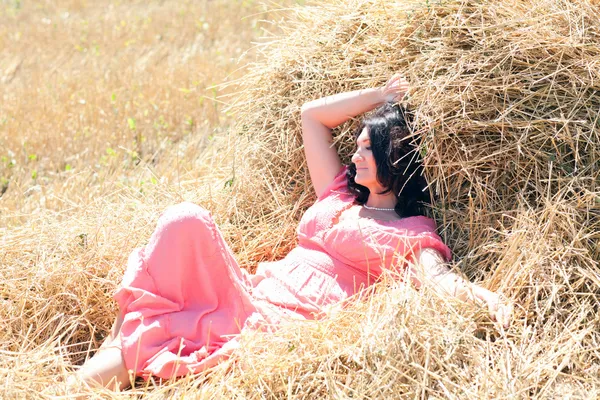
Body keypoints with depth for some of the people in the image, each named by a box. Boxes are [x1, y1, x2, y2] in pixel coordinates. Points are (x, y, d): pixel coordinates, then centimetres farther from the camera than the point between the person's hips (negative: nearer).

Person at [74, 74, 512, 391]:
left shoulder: (415, 232, 7)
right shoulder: (340, 197, 25)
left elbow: (438, 278, -14)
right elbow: (312, 115, 28)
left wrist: (485, 297, -35)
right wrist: (384, 94, 25)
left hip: (290, 325, -6)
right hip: (251, 295, 6)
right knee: (186, 220, -21)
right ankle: (119, 338, -20)